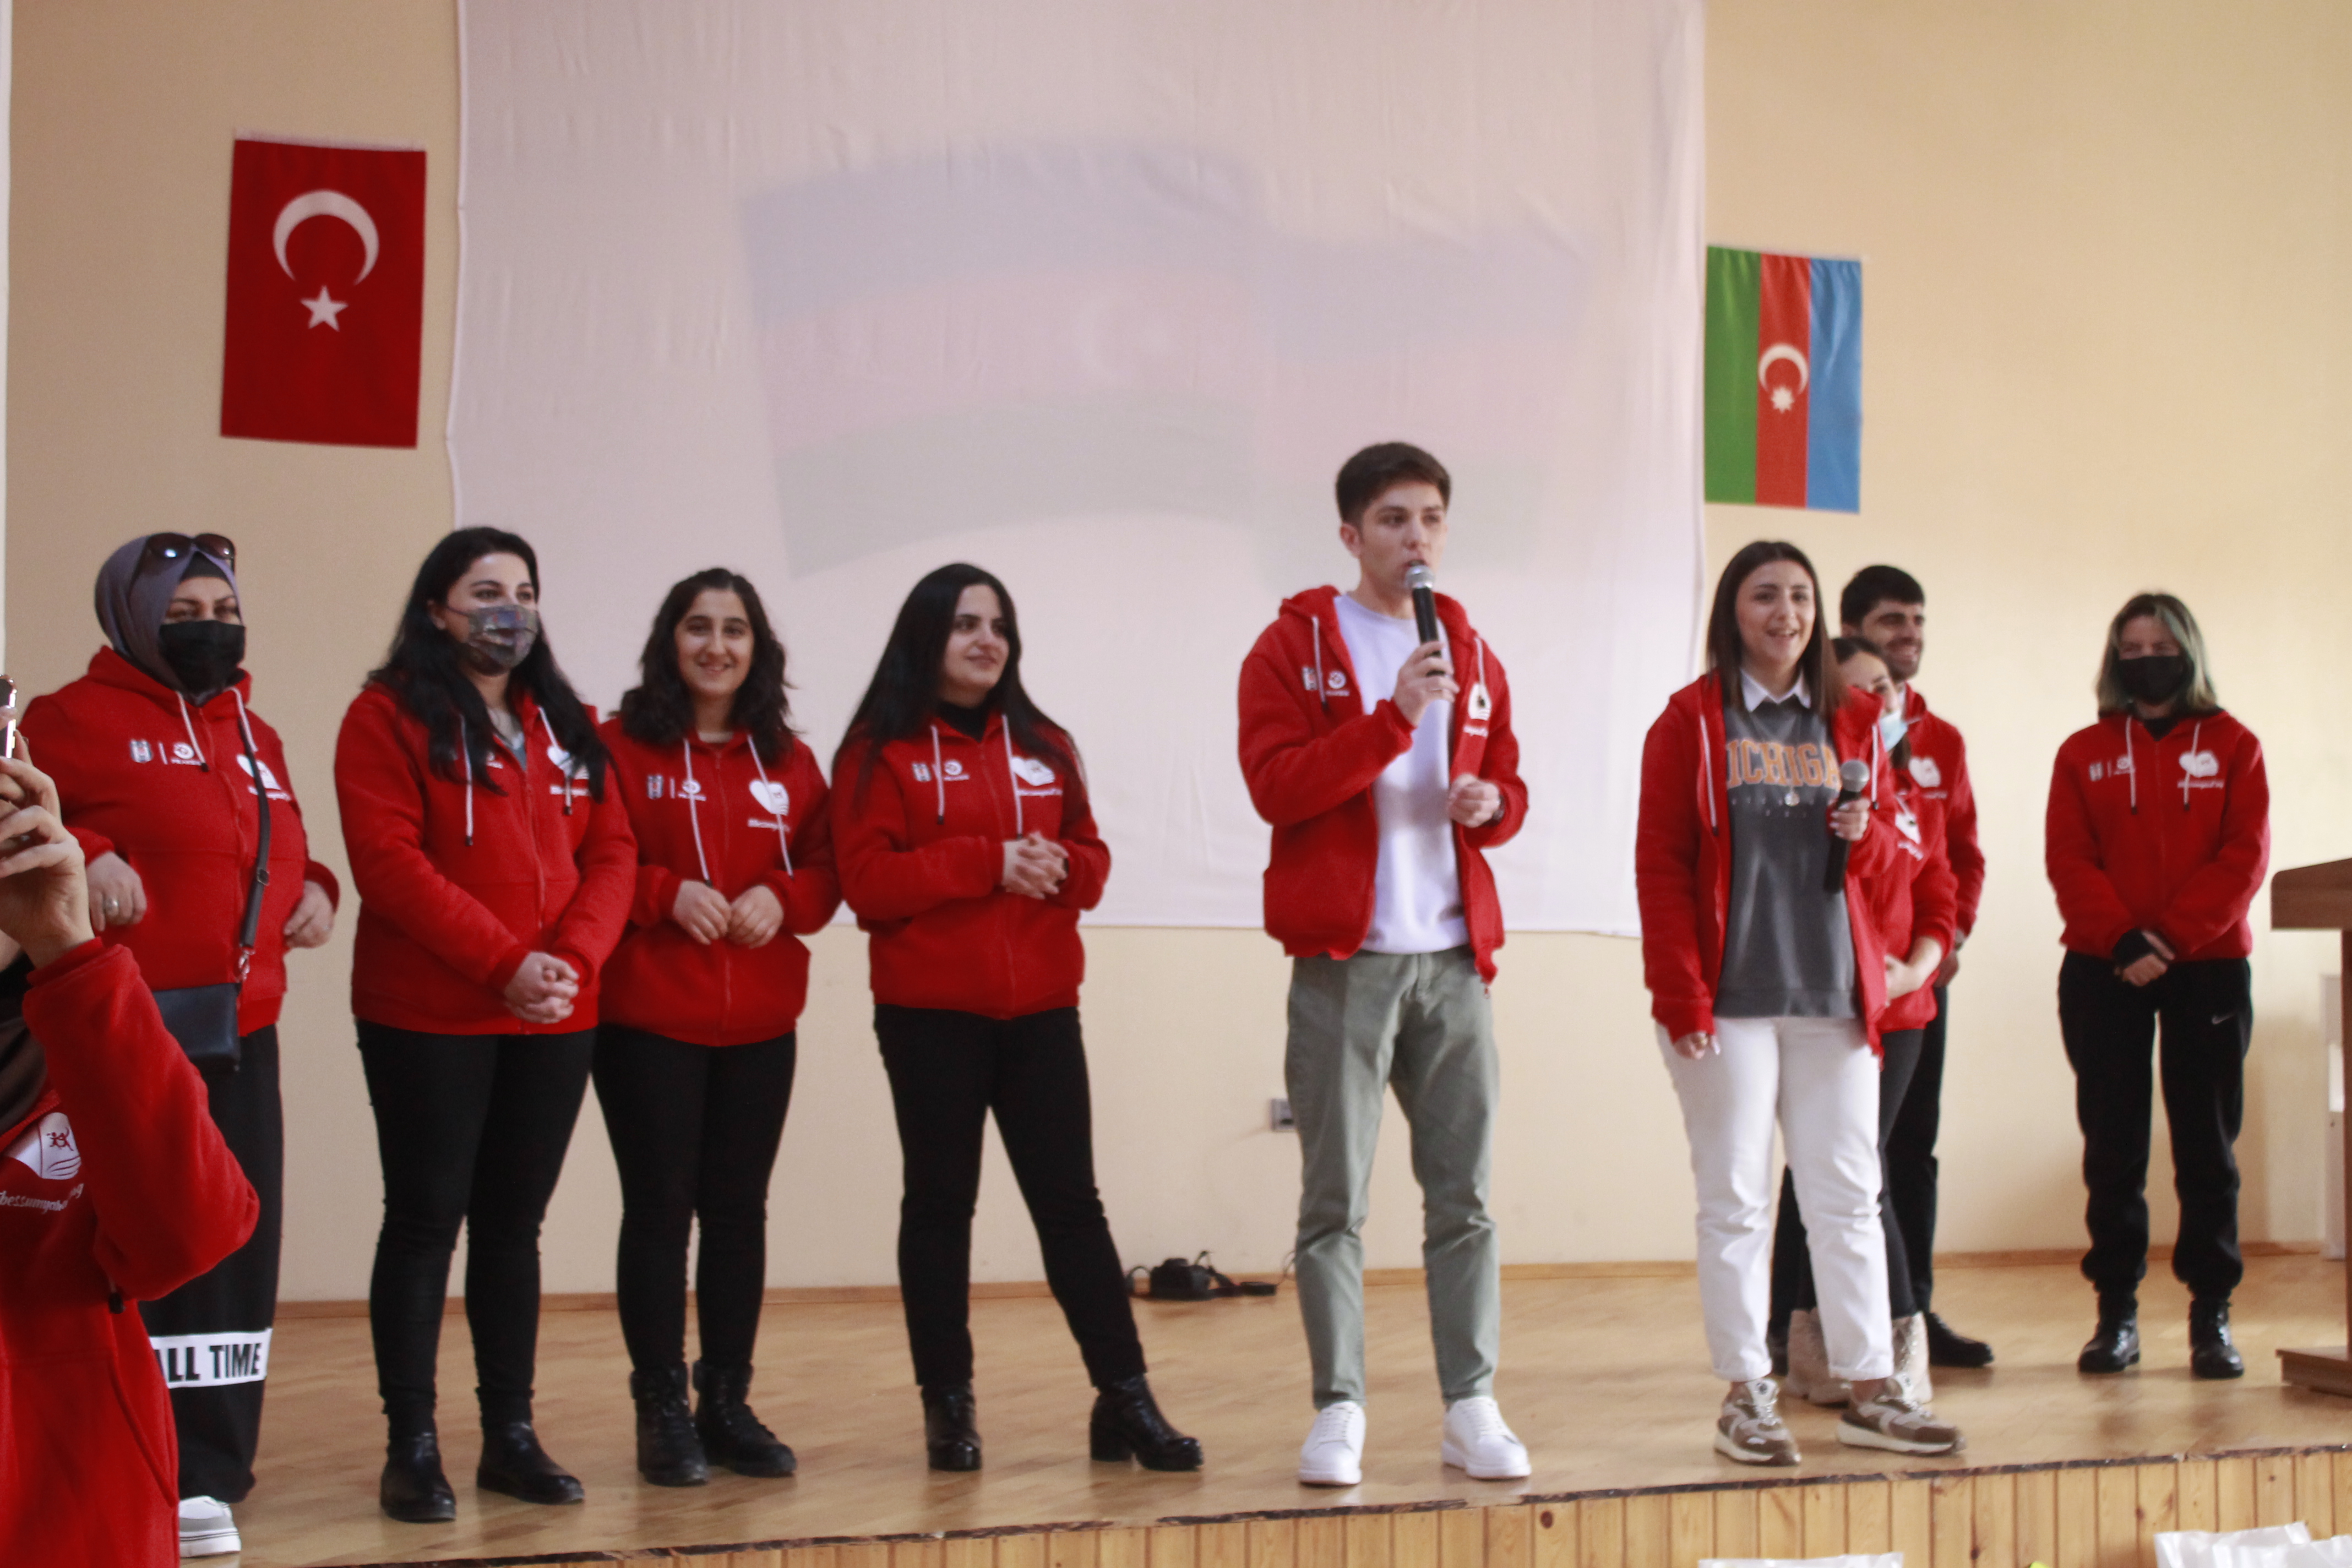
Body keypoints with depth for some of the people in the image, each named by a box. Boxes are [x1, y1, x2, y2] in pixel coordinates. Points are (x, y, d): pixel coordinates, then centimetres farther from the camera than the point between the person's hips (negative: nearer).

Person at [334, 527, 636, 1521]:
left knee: (514, 1222, 11)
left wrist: (573, 957, -11)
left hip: (555, 1022, 5)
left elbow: (612, 853, 7)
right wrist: (503, 962, -19)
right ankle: (412, 1447, 7)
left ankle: (511, 1435, 18)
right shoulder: (389, 718, -3)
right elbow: (389, 862, -14)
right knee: (425, 1220, 0)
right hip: (428, 1018, -5)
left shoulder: (568, 727, 14)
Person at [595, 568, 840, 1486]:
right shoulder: (620, 747, -2)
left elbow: (825, 868, 11)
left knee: (739, 1210, 8)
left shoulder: (789, 761, 11)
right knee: (660, 1209, 0)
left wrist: (782, 899, -9)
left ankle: (728, 1404, 18)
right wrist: (665, 894, -19)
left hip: (760, 1022, 4)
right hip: (647, 1018, -4)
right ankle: (663, 1413, 9)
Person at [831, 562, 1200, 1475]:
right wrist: (986, 861, -17)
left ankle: (1124, 1399, 6)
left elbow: (1089, 862, 14)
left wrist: (1059, 866, -10)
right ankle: (948, 1407, 11)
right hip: (930, 1014, -3)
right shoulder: (881, 750, 0)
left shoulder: (1044, 746, 14)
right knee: (941, 1203, 3)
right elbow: (866, 879, -9)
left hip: (1040, 1009, 3)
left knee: (1071, 1201, 3)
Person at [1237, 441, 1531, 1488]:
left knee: (1464, 1194, 5)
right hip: (1345, 960, -4)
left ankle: (1471, 1406, 12)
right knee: (1336, 1201, -1)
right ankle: (1339, 1410, 7)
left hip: (1453, 955, 5)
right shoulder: (1295, 645, 1)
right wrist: (1394, 717, -19)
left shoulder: (1469, 654, 17)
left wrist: (1489, 802, -2)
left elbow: (1506, 788, 21)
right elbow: (1275, 783, -12)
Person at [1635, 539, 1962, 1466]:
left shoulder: (1852, 722, 12)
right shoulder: (1691, 720, 0)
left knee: (1849, 1195, 6)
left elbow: (1890, 857, 18)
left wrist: (1865, 834, -6)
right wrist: (1681, 996, -12)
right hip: (1729, 999, -4)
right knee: (1735, 1200, 2)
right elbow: (1660, 865, -4)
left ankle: (1871, 1390, 12)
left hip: (1834, 997, 4)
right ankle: (1747, 1396, 9)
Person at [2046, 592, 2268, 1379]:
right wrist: (2123, 941, -16)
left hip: (2209, 968, -1)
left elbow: (2244, 858, -4)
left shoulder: (2233, 747, 6)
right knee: (2111, 1147, 2)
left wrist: (2171, 937, -15)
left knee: (2207, 1144, 1)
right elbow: (2068, 862, -1)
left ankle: (2212, 1315, 8)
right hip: (2102, 973, 1)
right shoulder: (2083, 754, 8)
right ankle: (2116, 1313, 9)